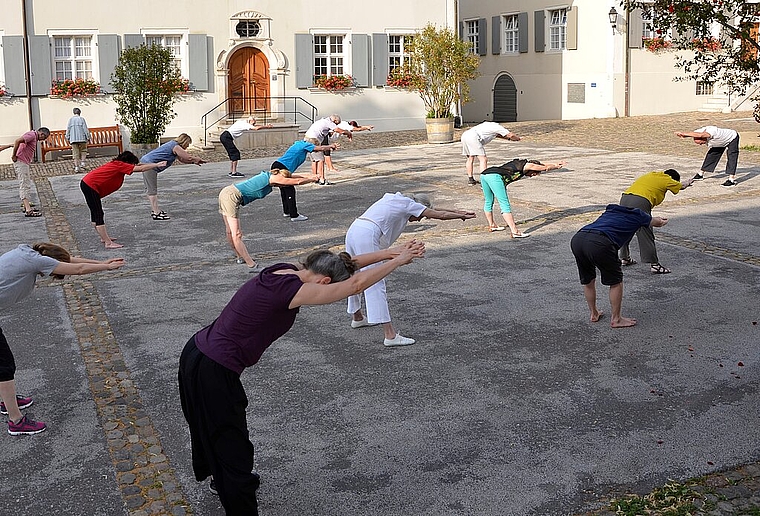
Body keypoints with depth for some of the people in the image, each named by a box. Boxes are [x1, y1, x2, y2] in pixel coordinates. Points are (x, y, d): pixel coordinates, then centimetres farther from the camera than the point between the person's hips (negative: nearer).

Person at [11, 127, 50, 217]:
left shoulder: (34, 137, 20)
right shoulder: (32, 135, -12)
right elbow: (17, 141, -23)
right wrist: (14, 156, -19)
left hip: (26, 163, 10)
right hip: (21, 162, -10)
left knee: (27, 185, 17)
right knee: (25, 186, -14)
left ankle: (27, 207, 26)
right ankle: (28, 210, -18)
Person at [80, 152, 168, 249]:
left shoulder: (116, 164, 13)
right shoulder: (120, 165, -14)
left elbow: (138, 166, 22)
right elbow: (141, 169, -15)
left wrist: (155, 164, 17)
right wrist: (157, 165, -7)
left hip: (87, 183, 11)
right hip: (90, 186, -11)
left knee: (96, 213, 19)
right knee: (98, 215, -11)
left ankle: (104, 237, 32)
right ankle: (108, 243, -12)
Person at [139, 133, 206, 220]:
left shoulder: (174, 145, 19)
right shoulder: (176, 147, -13)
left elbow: (182, 159, 26)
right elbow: (189, 158, -13)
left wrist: (194, 162, 15)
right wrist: (198, 160, 4)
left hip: (145, 161, 11)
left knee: (150, 188, 16)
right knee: (152, 189, -10)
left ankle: (155, 209, 25)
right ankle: (156, 213, -10)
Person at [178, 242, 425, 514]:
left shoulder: (285, 271, 2)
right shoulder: (290, 290, -24)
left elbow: (343, 264, 11)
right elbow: (355, 284, -19)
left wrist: (388, 253, 10)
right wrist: (399, 260, -8)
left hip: (198, 355, 10)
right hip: (213, 372, -10)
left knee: (214, 428, 32)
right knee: (231, 444, 5)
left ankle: (222, 479, 56)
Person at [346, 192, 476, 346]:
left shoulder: (396, 199, 27)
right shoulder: (409, 204, 3)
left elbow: (433, 209, 34)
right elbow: (440, 215, 9)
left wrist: (458, 211, 38)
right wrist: (463, 216, 24)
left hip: (353, 230, 10)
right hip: (367, 236, -9)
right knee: (375, 285, -10)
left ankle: (357, 318, 45)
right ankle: (390, 335, -10)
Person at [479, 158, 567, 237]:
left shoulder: (519, 163, 31)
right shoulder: (527, 165, 8)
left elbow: (543, 164, 41)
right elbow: (545, 167, 21)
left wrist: (556, 164, 47)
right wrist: (557, 166, 37)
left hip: (484, 174, 9)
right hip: (495, 176, -9)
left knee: (488, 202, 24)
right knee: (505, 205, -9)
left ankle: (492, 225, 41)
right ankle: (514, 232, -11)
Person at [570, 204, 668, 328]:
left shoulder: (611, 210, 36)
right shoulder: (637, 215, 23)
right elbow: (658, 222, 43)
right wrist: (663, 221, 69)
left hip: (576, 239, 6)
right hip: (598, 243, -6)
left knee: (587, 281, 25)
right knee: (615, 281, 14)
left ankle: (594, 314, 38)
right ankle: (616, 320, 21)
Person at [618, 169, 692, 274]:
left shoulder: (652, 174, 29)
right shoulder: (667, 179, 10)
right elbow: (681, 186, 33)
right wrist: (688, 182, 57)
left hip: (624, 198, 7)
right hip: (640, 201, -7)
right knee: (646, 235, -4)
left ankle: (624, 258, 35)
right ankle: (655, 264, -2)